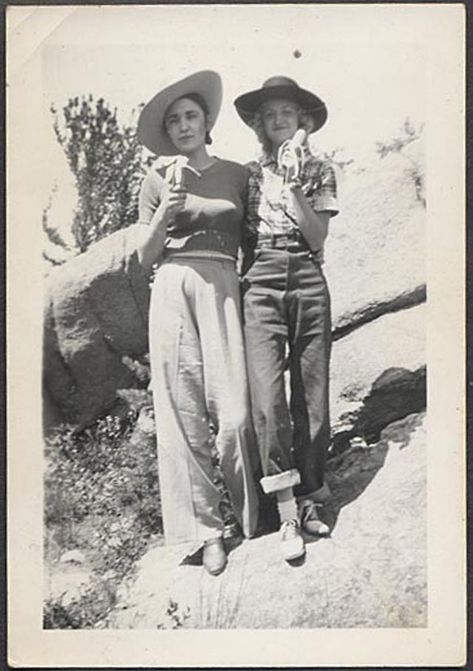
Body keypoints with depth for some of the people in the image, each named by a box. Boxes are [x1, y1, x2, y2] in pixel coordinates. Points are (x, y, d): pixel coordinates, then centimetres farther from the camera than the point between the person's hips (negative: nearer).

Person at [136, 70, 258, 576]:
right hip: (172, 289, 1)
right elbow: (144, 258, 9)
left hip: (222, 287, 0)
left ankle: (252, 517, 11)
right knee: (182, 413, -4)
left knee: (233, 411, -9)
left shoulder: (237, 175, 14)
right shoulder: (157, 180, 13)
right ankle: (207, 530, 5)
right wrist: (165, 213, -5)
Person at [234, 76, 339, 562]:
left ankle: (308, 499, 12)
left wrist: (293, 185, -9)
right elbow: (243, 238, 16)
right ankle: (287, 512, -8)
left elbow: (317, 237, -1)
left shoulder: (320, 172, 12)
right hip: (261, 284, 0)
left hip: (307, 283, 0)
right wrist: (245, 280, 4)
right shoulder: (250, 174, 14)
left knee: (311, 394, -1)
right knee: (267, 396, -13)